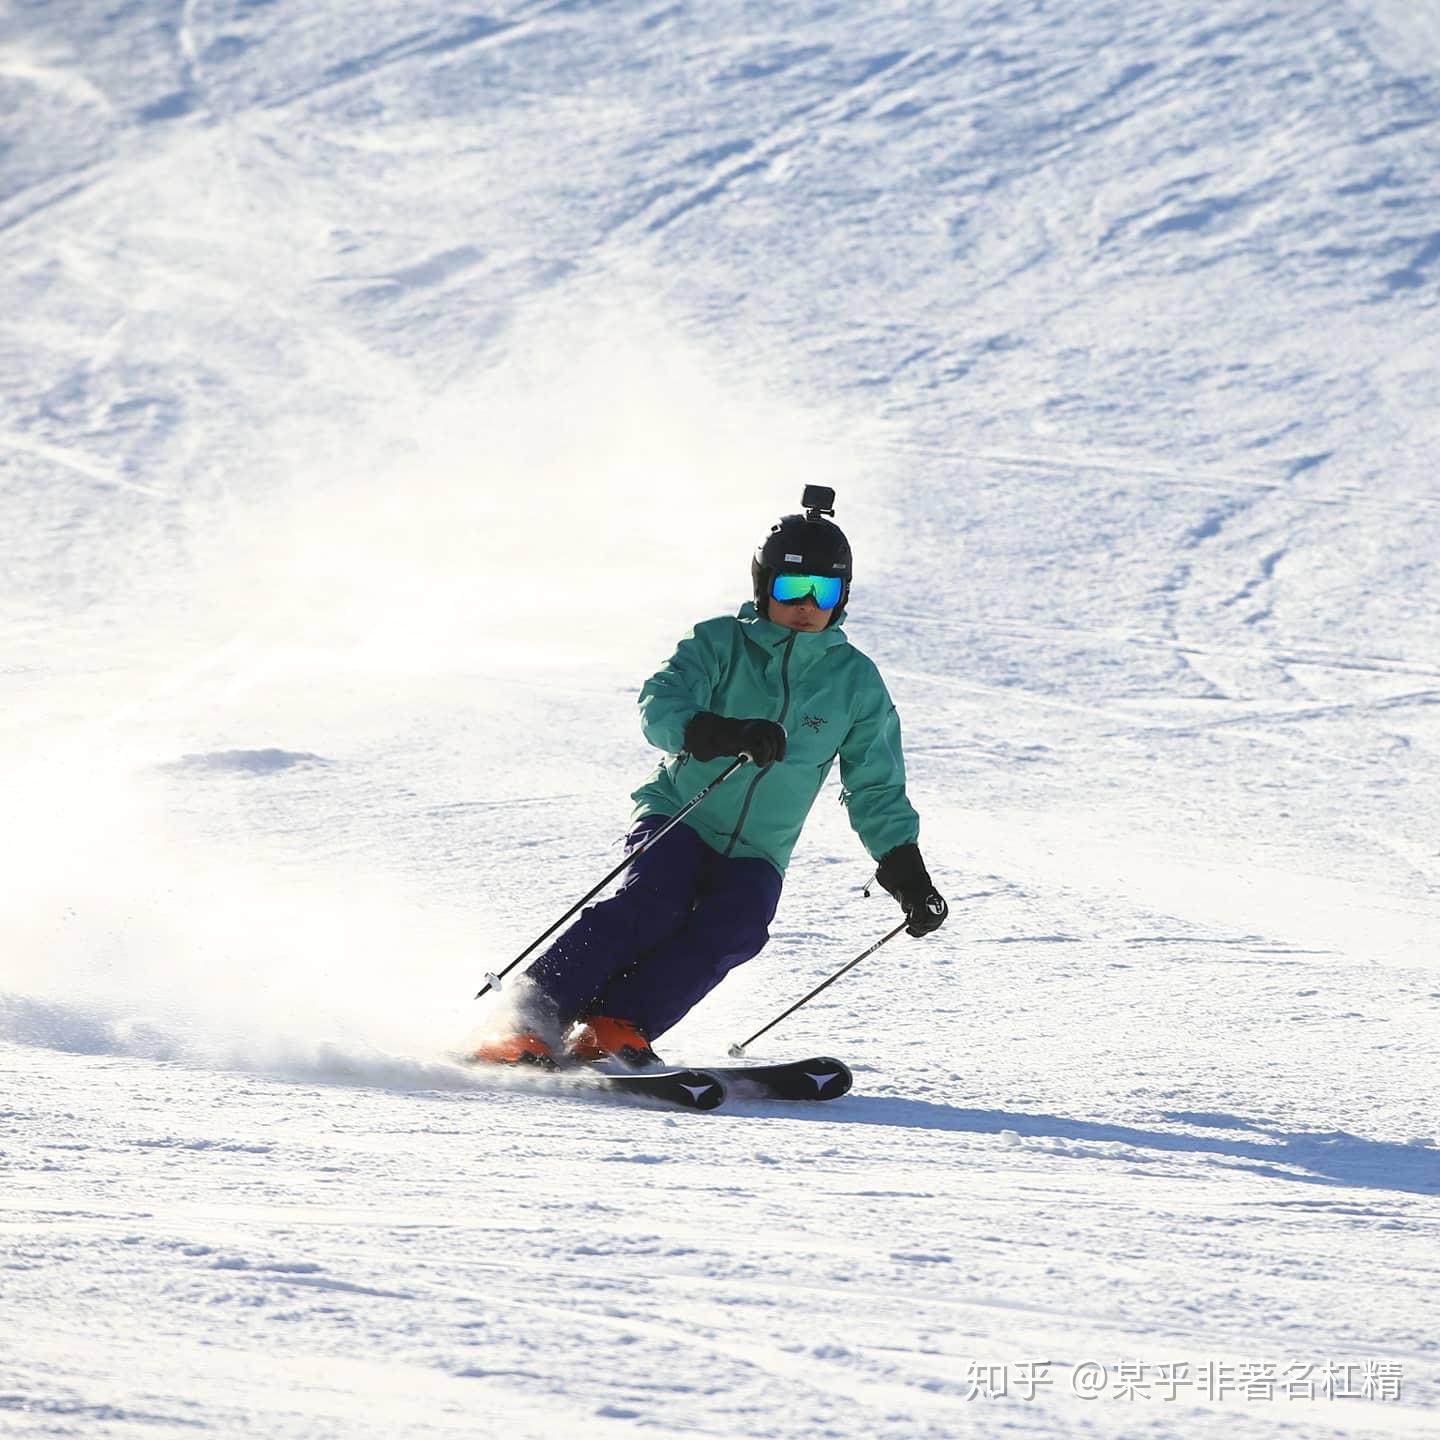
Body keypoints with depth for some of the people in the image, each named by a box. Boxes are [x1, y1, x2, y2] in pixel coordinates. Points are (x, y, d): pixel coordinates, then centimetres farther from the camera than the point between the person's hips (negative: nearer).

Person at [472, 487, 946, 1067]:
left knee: (734, 926, -29)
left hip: (754, 855, 3)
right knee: (655, 901, -31)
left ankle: (614, 1029, -33)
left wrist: (908, 877, 3)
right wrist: (726, 734, -40)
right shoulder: (720, 644, -3)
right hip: (677, 821, -2)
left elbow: (878, 791, 12)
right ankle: (528, 1023, -33)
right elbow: (662, 704, -21)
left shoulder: (855, 682, 4)